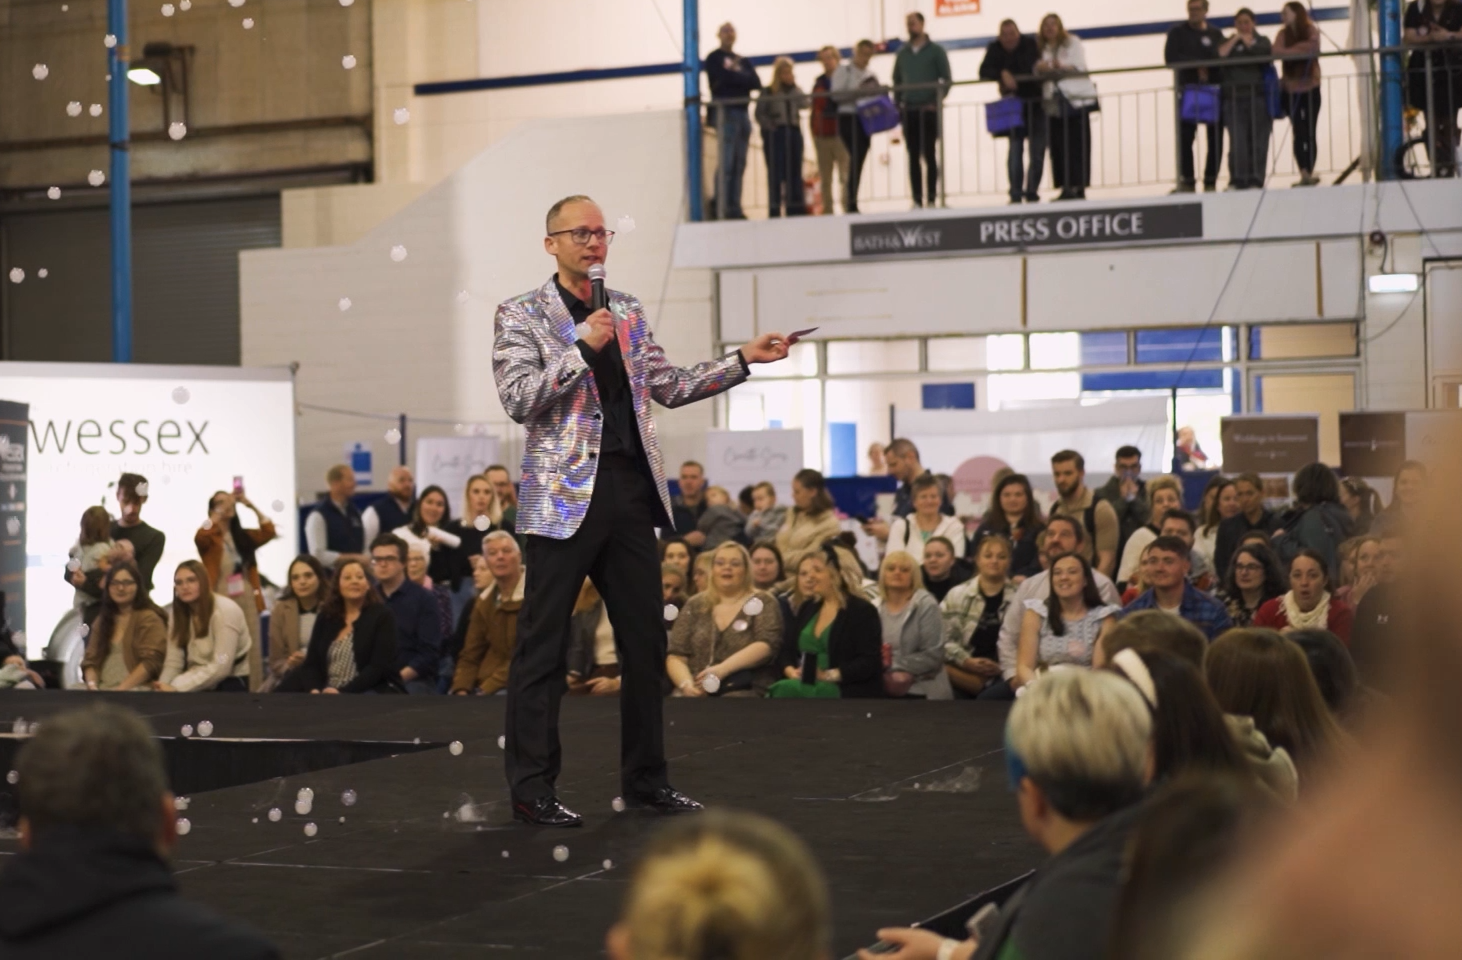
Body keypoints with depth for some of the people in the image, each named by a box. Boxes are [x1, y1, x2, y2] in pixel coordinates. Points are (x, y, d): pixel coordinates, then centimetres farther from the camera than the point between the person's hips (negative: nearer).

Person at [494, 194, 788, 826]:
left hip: (631, 489, 6)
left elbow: (668, 387, 16)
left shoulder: (627, 312, 15)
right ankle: (531, 787, 6)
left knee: (645, 638, 9)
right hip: (565, 494, -6)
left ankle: (644, 776, 20)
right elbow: (518, 401, -12)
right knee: (543, 645, -2)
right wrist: (581, 347, -18)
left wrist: (744, 360, 9)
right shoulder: (521, 316, -2)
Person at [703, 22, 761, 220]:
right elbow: (726, 78, -12)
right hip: (725, 112, -7)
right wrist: (743, 78, 2)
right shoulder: (714, 58, 5)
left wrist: (735, 76, -5)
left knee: (739, 164, 3)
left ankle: (735, 207, 3)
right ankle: (721, 208, -16)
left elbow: (756, 83, 8)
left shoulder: (741, 61, 22)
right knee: (726, 163, -14)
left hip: (742, 113, 7)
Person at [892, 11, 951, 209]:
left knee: (930, 154, -2)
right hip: (908, 111, 3)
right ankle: (916, 200, 3)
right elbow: (896, 81, 16)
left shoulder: (936, 51, 3)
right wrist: (897, 105, 4)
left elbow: (946, 79, -1)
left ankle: (932, 198, 0)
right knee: (913, 156, 2)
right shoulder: (902, 53, 12)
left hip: (929, 110, -3)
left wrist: (937, 102, -11)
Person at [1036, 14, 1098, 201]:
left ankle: (1079, 186, -7)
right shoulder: (1044, 49, 15)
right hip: (1054, 102, 4)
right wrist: (1040, 68, -17)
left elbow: (1080, 66, -8)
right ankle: (1066, 187, 2)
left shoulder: (1073, 43, 3)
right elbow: (1039, 71, 6)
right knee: (1059, 145, -1)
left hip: (1075, 99, -4)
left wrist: (1062, 66, -26)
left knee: (1077, 144, -7)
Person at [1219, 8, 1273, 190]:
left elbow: (1265, 54, -6)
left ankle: (1255, 180, 0)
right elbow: (1219, 55, -2)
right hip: (1234, 97, 0)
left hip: (1257, 95, 0)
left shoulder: (1261, 40, 16)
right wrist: (1235, 39, -3)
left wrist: (1249, 43, 1)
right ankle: (1238, 181, -9)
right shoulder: (1229, 43, 17)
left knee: (1257, 140, -3)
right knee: (1237, 140, -10)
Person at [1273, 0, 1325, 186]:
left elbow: (1311, 48, -20)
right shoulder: (1283, 34, 1)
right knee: (1298, 133, -3)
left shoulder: (1312, 31, -3)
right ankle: (1305, 174, -5)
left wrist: (1290, 52, -15)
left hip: (1310, 88, -1)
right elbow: (1277, 52, -15)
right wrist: (1301, 50, -19)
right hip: (1290, 89, 1)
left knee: (1310, 133, 1)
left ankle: (1309, 173, 6)